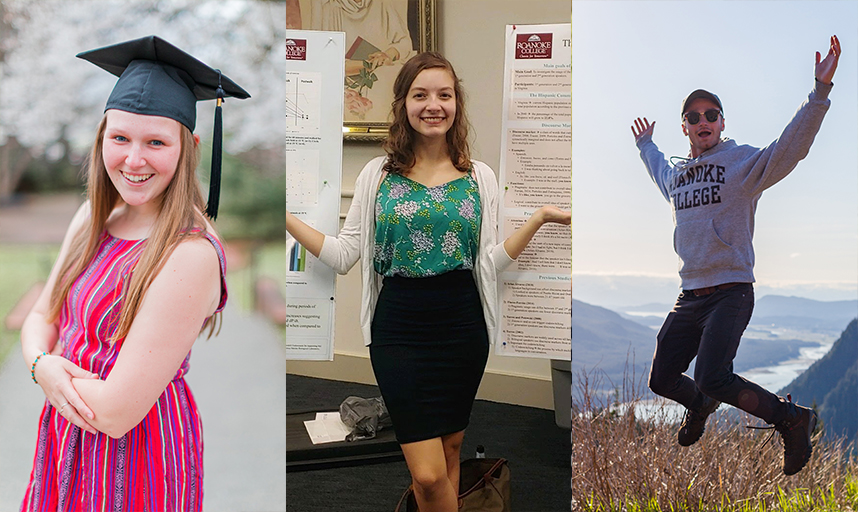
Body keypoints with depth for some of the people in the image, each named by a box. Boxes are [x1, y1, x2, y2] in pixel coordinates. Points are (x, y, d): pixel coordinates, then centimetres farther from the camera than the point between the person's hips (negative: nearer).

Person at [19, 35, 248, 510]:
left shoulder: (191, 256, -26)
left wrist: (54, 366, -10)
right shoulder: (92, 218, -1)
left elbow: (116, 412, -27)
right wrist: (43, 365, -15)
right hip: (66, 440, 7)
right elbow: (40, 316, 7)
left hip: (135, 458, -7)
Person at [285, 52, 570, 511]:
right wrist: (285, 218, -7)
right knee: (428, 474, -8)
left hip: (462, 326, 2)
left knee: (450, 448, 14)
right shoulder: (378, 175, 2)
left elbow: (488, 262, 3)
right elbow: (344, 255, 1)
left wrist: (539, 219, -7)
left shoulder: (480, 177, 5)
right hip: (399, 328, -2)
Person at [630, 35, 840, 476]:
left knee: (713, 379, -24)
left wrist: (820, 90, -32)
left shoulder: (744, 163, -3)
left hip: (731, 293, -6)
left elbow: (791, 146, -21)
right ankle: (700, 406, 43)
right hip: (689, 297, 7)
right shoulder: (676, 173, 14)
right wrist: (645, 145, 55)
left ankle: (792, 419, -3)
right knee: (662, 380, 9)